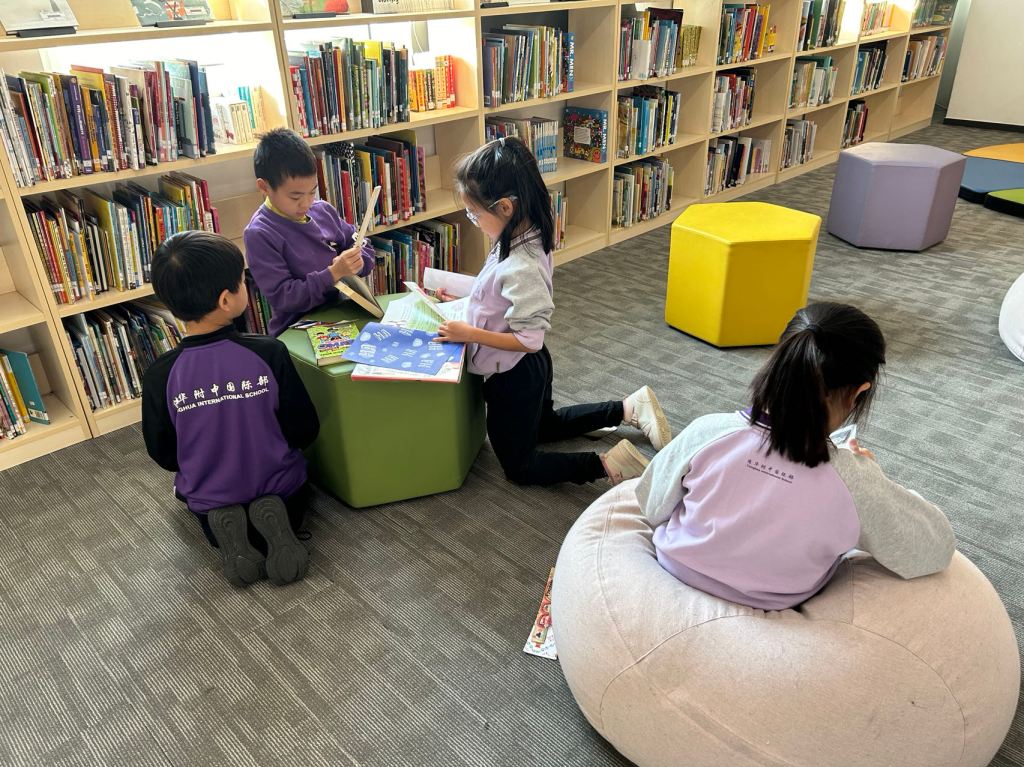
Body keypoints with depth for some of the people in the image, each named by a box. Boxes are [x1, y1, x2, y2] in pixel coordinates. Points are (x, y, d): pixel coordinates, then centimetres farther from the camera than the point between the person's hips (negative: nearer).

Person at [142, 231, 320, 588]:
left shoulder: (160, 374, -20)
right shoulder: (269, 353, -24)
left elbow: (162, 454, -7)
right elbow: (304, 431, -13)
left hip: (210, 499, 2)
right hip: (279, 487, -1)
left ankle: (228, 534, 4)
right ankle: (273, 523, 0)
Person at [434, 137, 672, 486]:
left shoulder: (521, 268, -34)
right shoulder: (527, 238, -7)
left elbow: (529, 339, -29)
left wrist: (469, 333, -25)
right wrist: (465, 301, 5)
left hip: (513, 377, -9)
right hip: (529, 367, 9)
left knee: (519, 466, 13)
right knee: (545, 426, 35)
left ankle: (608, 465, 1)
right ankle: (629, 407, 27)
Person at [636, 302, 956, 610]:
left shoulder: (709, 433, -29)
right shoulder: (856, 485, -31)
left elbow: (652, 507, -12)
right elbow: (936, 548, -13)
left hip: (679, 568, 0)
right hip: (769, 607, 0)